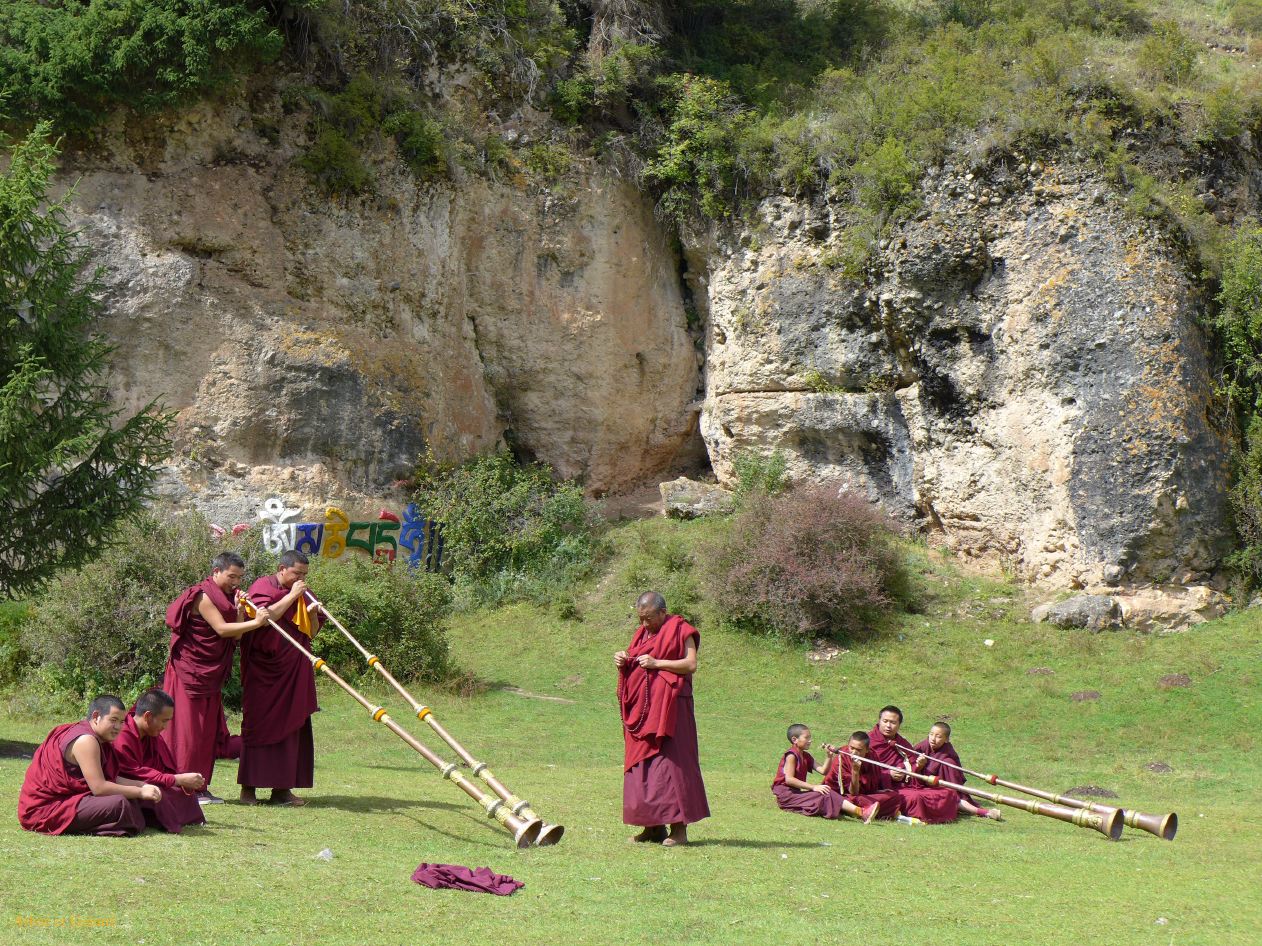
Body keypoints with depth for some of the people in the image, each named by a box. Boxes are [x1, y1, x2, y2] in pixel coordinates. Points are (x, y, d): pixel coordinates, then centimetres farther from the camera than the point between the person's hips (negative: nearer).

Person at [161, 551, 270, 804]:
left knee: (208, 730, 9)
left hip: (210, 676, 9)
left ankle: (200, 787, 14)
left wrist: (240, 608, -7)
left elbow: (236, 634, 5)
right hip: (189, 673, -9)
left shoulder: (225, 598, 13)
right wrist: (255, 622, -28)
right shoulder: (203, 596, -14)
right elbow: (221, 629, -24)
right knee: (188, 728, -6)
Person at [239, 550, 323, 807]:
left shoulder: (302, 594, 16)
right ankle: (249, 787, 0)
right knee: (259, 725, -4)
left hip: (295, 672, 6)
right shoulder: (263, 587, -3)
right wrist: (291, 596, -17)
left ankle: (282, 787, 7)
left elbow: (312, 632, 16)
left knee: (293, 726, 3)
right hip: (265, 670, -6)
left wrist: (313, 614, -4)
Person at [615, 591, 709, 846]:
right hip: (642, 708, 7)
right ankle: (653, 826, 8)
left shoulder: (680, 630, -2)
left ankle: (679, 828, -9)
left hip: (668, 706, -7)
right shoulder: (642, 633, 18)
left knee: (670, 761, -10)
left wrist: (656, 663, -17)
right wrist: (623, 661, 1)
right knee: (641, 763, 4)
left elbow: (691, 664, -12)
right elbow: (634, 667, 23)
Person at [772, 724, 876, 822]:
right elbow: (789, 779, -22)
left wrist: (829, 756, -9)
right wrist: (813, 787, -24)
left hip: (795, 793, 10)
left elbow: (823, 771, 6)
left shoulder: (806, 757, 16)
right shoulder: (791, 755, -11)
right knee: (824, 796, -24)